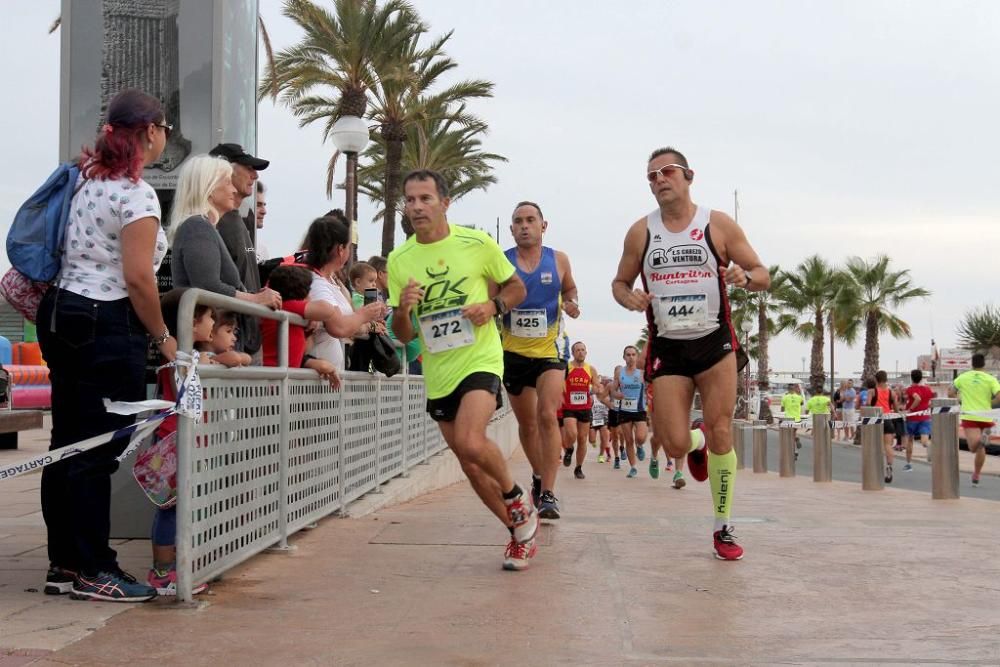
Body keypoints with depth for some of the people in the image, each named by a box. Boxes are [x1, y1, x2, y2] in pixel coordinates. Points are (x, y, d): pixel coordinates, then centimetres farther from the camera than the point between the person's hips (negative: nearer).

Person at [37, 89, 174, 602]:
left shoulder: (87, 181, 13)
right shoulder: (137, 194, -13)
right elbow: (137, 278, -17)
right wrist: (162, 337, -7)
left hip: (61, 315, 9)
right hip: (106, 327, -9)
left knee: (69, 442, 12)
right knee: (99, 449, -3)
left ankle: (64, 563, 19)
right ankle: (93, 571, 4)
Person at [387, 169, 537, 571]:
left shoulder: (477, 243, -5)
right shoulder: (398, 260, 3)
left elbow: (516, 287, 8)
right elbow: (403, 335, 6)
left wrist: (493, 306, -13)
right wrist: (403, 310, -16)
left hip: (480, 360, -5)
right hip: (437, 373, 5)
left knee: (468, 442, -27)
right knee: (470, 465, 10)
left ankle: (517, 499, 2)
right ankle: (520, 530, 29)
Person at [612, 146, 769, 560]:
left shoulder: (719, 225, -2)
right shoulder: (641, 231, 3)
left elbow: (763, 276, 2)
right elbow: (620, 282, 13)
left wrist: (744, 277, -22)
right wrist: (628, 297, -11)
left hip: (715, 342, -1)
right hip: (667, 347, 1)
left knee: (720, 434, -5)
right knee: (675, 446, -6)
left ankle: (723, 529, 10)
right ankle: (697, 442, 34)